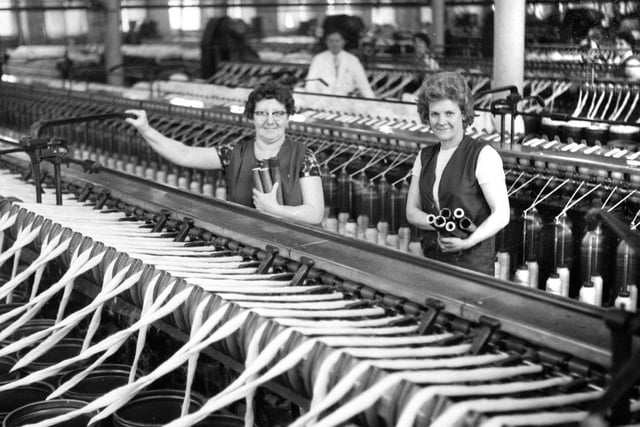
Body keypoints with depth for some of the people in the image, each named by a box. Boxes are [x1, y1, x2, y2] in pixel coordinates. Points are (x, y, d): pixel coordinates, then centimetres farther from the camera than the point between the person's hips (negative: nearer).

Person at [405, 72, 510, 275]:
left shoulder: (484, 155, -9)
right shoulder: (424, 157, 9)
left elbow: (501, 214, -12)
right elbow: (412, 211, 6)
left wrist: (467, 242, -25)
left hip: (472, 261, -5)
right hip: (432, 258, 5)